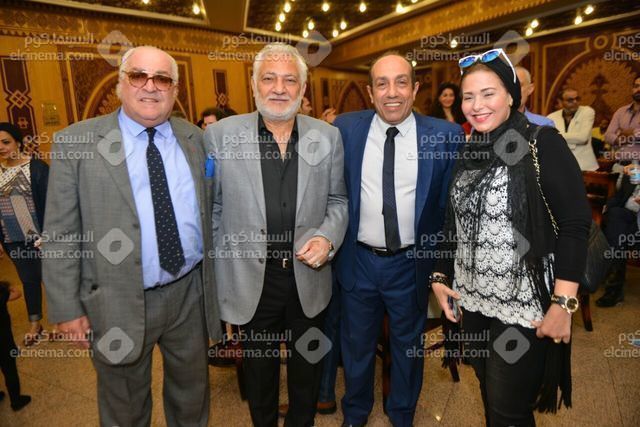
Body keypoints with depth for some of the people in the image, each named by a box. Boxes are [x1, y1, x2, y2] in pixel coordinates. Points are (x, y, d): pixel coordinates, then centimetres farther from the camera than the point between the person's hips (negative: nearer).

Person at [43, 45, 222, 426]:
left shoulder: (195, 138, 2)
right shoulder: (76, 141, -7)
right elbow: (61, 234, -6)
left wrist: (213, 279, 6)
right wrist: (67, 308, -7)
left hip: (190, 294, 3)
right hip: (118, 305, -2)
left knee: (192, 392, 23)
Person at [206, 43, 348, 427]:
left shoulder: (328, 136, -2)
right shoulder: (220, 134, -7)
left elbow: (337, 200, 6)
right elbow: (211, 209, -2)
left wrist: (327, 237, -13)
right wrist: (213, 276, 0)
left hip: (309, 280, 2)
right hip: (250, 282, -1)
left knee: (307, 372, 23)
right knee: (259, 372, 22)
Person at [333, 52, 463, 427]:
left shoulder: (446, 135, -9)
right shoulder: (345, 129, -7)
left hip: (412, 263, 0)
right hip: (359, 260, 1)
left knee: (408, 346, 22)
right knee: (357, 345, 22)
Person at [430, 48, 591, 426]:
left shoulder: (542, 142, -10)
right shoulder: (468, 152, 7)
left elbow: (576, 223, -14)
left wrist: (563, 303, -18)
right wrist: (440, 277, 7)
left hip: (523, 306, -5)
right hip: (472, 300, 6)